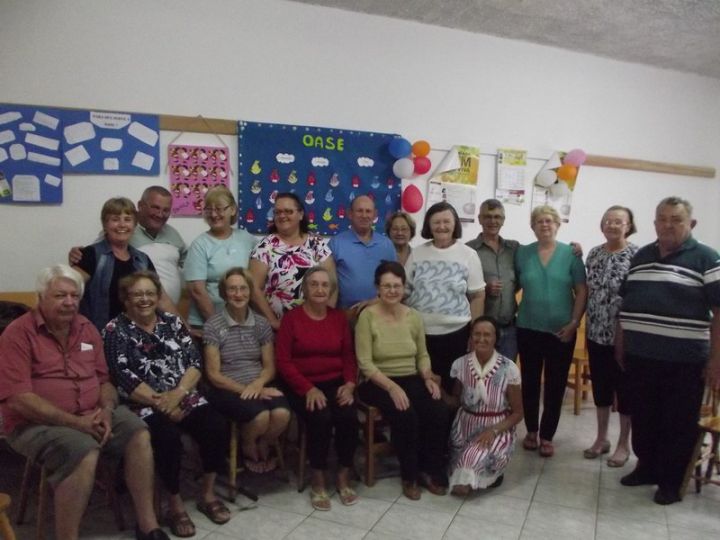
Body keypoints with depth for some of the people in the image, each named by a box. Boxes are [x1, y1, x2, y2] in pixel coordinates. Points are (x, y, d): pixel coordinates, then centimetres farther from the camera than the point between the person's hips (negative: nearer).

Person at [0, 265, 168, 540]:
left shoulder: (87, 329, 10)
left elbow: (104, 380, 14)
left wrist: (107, 411, -8)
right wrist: (75, 422, -21)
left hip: (91, 416, 6)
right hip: (36, 423, -6)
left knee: (139, 432, -16)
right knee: (84, 451, -33)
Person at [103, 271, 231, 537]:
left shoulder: (173, 321, 10)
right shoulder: (115, 330, -1)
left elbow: (195, 361, 3)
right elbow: (125, 379, -10)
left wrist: (178, 393, -15)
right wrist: (161, 403, -16)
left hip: (185, 398, 4)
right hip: (145, 405, -4)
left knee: (217, 427, -19)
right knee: (169, 438, -31)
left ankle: (207, 494, 1)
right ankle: (175, 505, -8)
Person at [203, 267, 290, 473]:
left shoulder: (261, 323, 8)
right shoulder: (213, 326, -4)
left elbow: (270, 367, 8)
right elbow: (213, 374, -6)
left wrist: (259, 383, -14)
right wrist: (245, 389, -15)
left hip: (259, 386, 4)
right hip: (227, 389, -3)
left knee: (282, 414, -27)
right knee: (260, 416, -30)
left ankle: (262, 445, 9)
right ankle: (248, 449, 7)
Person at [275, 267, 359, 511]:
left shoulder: (339, 317, 10)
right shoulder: (291, 318, -2)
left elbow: (348, 355, 10)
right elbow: (283, 361, -6)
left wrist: (349, 383, -8)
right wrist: (308, 388, -16)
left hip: (336, 383, 3)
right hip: (302, 386, -3)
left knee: (349, 417, -25)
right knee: (321, 418, -29)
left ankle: (344, 476, -3)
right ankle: (317, 479, -7)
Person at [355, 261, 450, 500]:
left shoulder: (414, 316, 8)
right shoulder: (367, 316, -9)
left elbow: (422, 355, 15)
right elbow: (365, 363, -13)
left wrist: (428, 377, -5)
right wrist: (392, 386, -23)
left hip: (412, 380, 5)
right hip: (378, 383, -5)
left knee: (440, 412, -21)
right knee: (405, 415, -31)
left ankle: (430, 470, 3)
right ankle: (409, 476, -5)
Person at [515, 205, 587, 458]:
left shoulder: (571, 254, -2)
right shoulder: (522, 253, 1)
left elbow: (582, 291, -3)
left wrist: (574, 323, -10)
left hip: (561, 331, -1)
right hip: (528, 329, 1)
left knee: (555, 385, 7)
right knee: (530, 381, 10)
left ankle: (547, 436, 21)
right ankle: (531, 431, 28)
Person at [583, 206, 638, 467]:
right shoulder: (594, 253, 6)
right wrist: (587, 324, 9)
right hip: (596, 332, 5)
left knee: (624, 387, 7)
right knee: (600, 385, 14)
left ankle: (624, 444, 23)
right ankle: (601, 438, 29)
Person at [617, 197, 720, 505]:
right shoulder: (640, 257, 11)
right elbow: (625, 303, 16)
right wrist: (620, 344, 13)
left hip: (683, 361, -5)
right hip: (639, 356, 5)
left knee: (678, 424, 7)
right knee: (642, 418, 16)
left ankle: (672, 482, 23)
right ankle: (646, 467, 33)